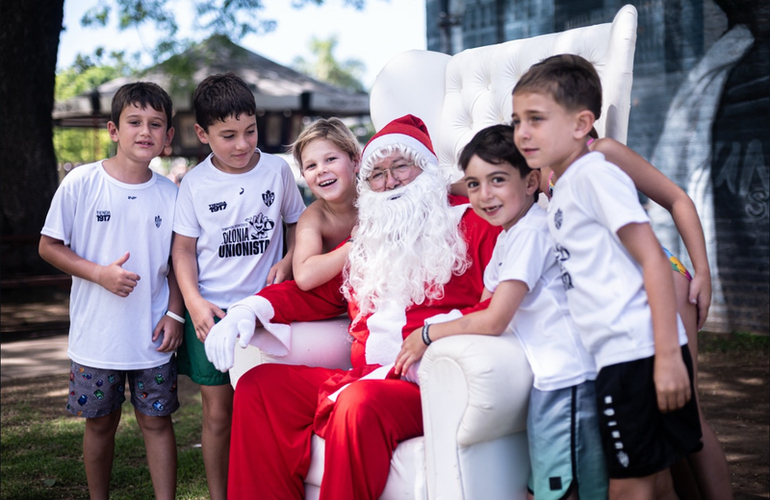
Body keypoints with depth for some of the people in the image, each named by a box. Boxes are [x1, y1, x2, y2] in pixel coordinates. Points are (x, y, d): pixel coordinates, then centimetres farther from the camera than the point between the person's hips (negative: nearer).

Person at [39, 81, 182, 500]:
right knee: (100, 422, 12)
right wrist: (100, 273, -16)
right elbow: (49, 246, -3)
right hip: (96, 335, -1)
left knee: (157, 421, 7)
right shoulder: (81, 184, -8)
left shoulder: (169, 195, 0)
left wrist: (174, 313, -1)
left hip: (152, 338, 2)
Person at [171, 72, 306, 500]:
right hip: (211, 311, -1)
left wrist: (287, 261, -6)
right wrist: (195, 304, -12)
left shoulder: (277, 170, 0)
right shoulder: (196, 183, -3)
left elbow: (298, 223, 13)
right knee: (218, 412, 5)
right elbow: (183, 248, 1)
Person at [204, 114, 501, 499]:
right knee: (258, 384, -2)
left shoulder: (469, 222, 5)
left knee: (360, 402, -36)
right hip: (363, 376, 7)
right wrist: (249, 309, 11)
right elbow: (313, 293, 28)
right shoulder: (365, 244, 23)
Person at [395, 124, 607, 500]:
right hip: (549, 379, 10)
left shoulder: (532, 232, -16)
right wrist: (427, 338, 5)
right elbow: (482, 310, 18)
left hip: (569, 380, -10)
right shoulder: (507, 237, 15)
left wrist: (426, 336, -6)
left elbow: (494, 320, -17)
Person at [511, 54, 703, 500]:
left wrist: (668, 355, -19)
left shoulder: (595, 173, -9)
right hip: (615, 357, 9)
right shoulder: (562, 192, 18)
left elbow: (654, 261, -14)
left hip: (637, 351, -9)